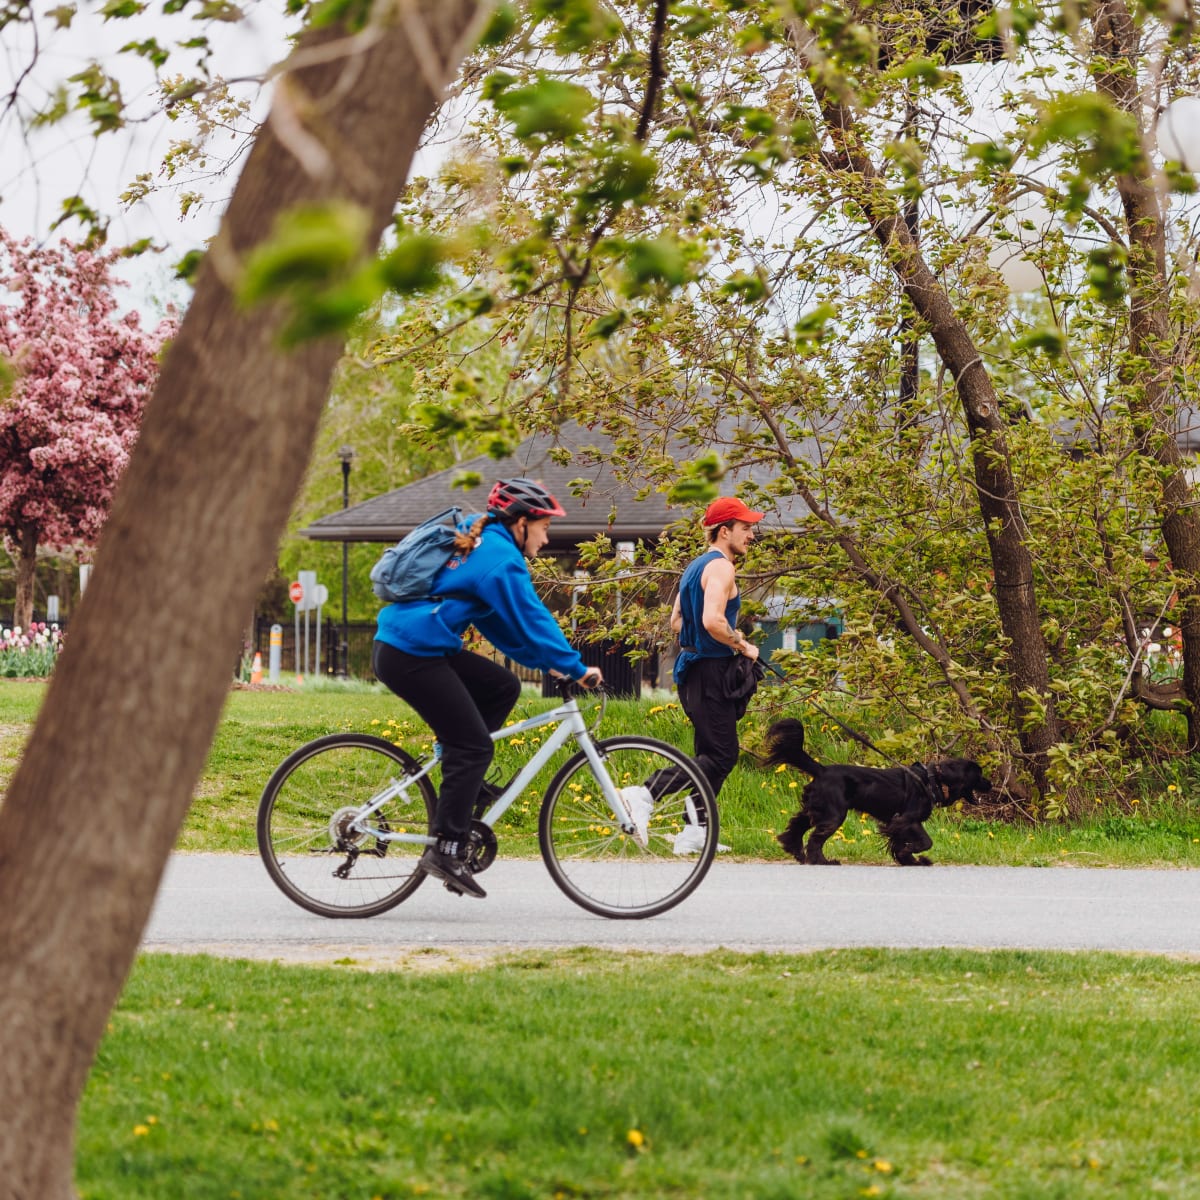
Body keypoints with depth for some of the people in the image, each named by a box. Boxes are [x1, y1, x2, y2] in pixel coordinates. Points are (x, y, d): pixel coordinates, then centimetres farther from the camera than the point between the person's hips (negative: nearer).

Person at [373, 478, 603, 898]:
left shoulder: (477, 543, 20)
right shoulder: (501, 557, -11)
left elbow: (502, 621, 25)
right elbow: (531, 620, -12)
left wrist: (545, 661, 22)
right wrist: (577, 668, -6)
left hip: (402, 644, 10)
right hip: (413, 657, -10)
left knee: (502, 687, 13)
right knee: (474, 746, -7)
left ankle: (462, 780, 15)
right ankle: (447, 850, -8)